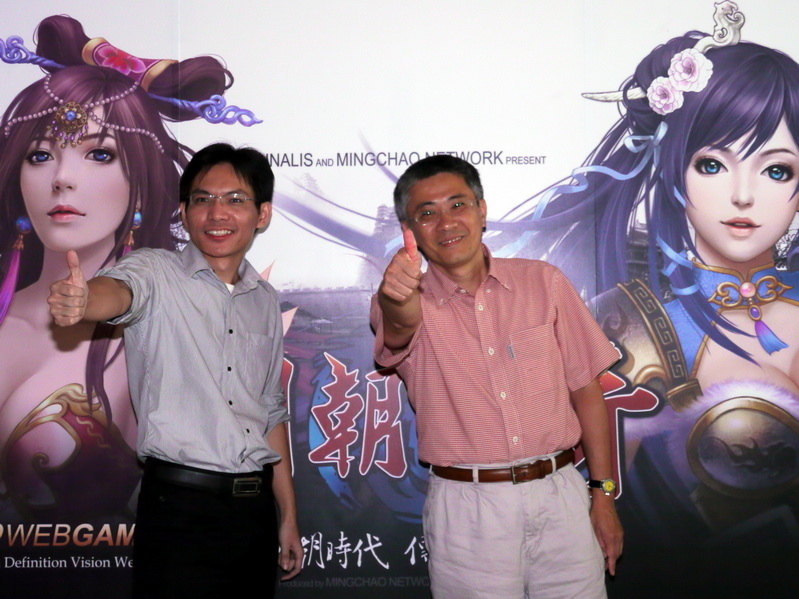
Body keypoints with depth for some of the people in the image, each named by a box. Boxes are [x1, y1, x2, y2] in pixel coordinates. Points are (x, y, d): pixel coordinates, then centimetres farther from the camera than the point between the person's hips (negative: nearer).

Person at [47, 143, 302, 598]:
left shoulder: (265, 301, 11)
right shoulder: (157, 273, -3)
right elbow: (120, 291, -27)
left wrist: (289, 515, 14)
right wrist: (80, 301, -51)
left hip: (256, 506, 5)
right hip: (181, 506, -5)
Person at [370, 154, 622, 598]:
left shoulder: (542, 282, 3)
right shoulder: (409, 304, -1)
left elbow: (585, 390, 6)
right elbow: (401, 323, -27)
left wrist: (603, 494, 3)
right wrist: (395, 294, -50)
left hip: (560, 496, 2)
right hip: (466, 508, -1)